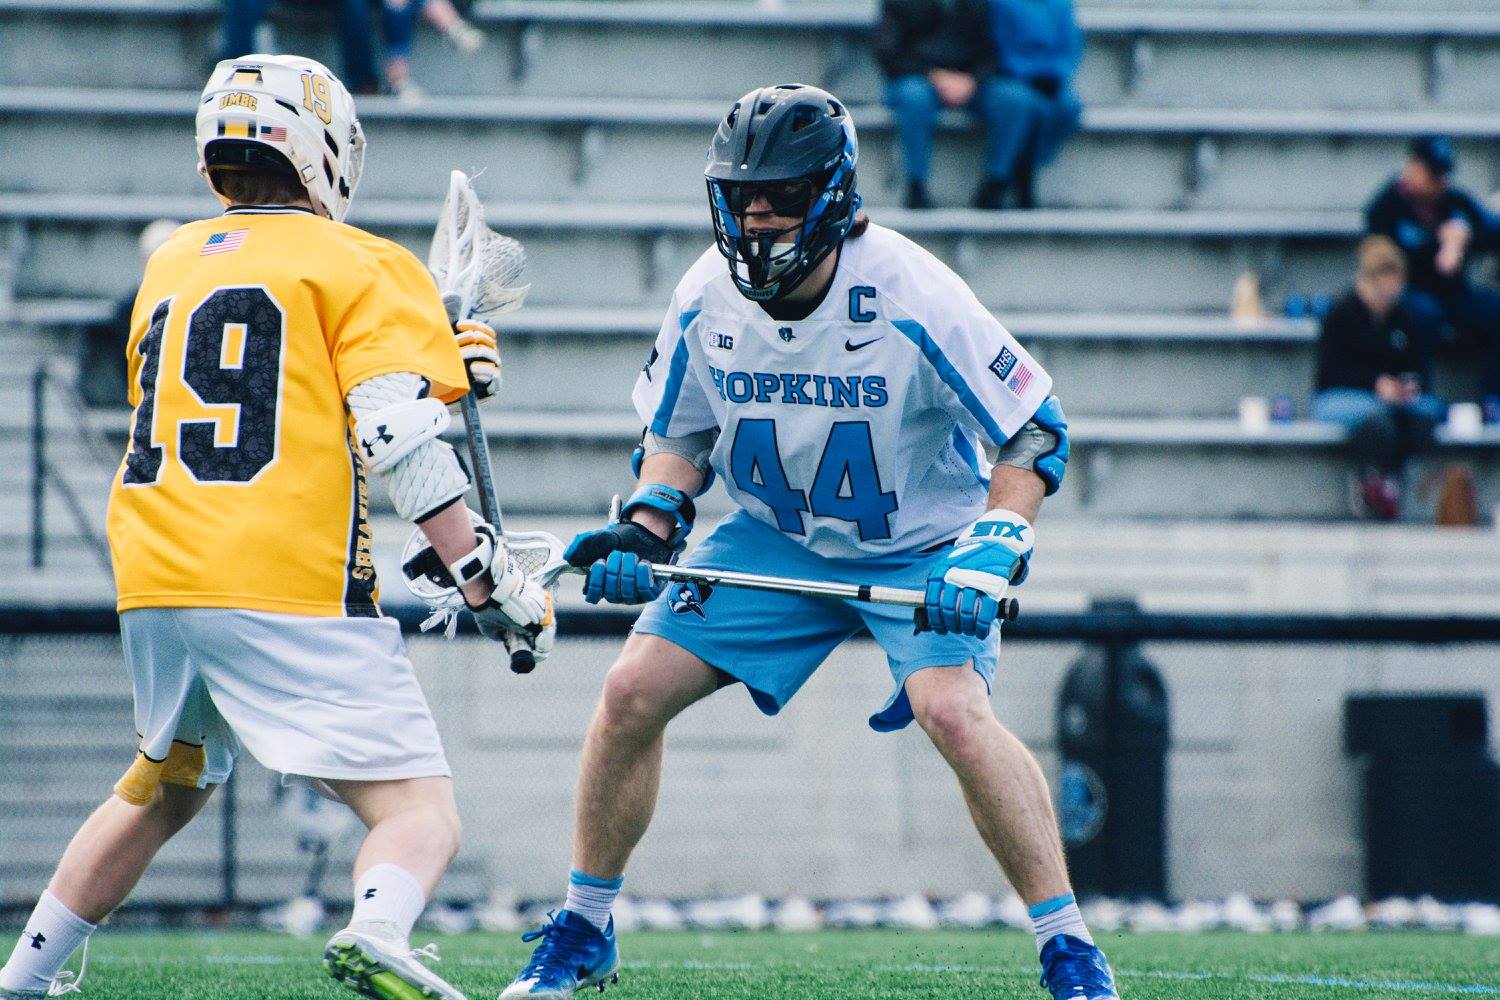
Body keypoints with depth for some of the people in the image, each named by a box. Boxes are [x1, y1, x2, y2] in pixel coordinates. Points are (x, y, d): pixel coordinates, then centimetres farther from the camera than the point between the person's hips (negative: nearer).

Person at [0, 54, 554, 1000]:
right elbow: (397, 439, -10)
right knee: (423, 815, -8)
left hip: (155, 581, 6)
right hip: (291, 592, -6)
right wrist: (491, 583, -9)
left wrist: (438, 367, 25)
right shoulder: (359, 266, 2)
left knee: (163, 790, 31)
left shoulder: (172, 265, 21)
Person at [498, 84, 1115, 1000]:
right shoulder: (706, 298, -13)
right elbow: (678, 435, 5)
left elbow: (1037, 432, -18)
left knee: (955, 713, -29)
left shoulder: (908, 293, -27)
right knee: (632, 693, -5)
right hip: (776, 537, 5)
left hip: (920, 546, -5)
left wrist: (990, 554, -29)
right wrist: (647, 529, -13)